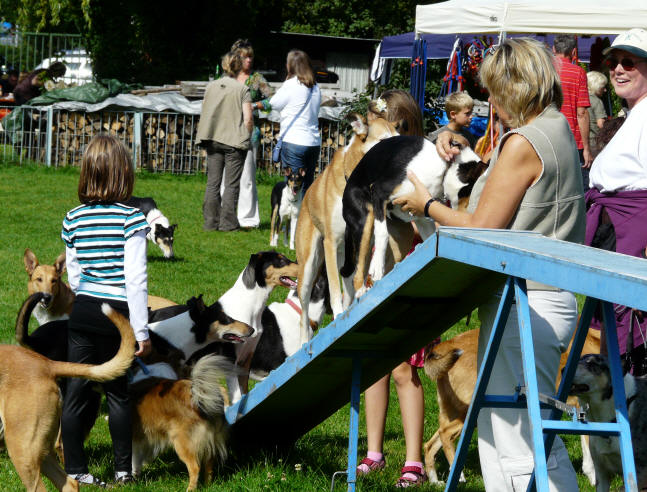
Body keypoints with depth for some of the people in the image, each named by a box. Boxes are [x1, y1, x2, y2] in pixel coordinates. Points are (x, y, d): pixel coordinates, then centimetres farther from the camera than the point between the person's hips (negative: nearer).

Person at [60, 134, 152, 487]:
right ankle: (123, 469, 14)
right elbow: (135, 278, -13)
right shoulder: (131, 218, -11)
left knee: (77, 391, 6)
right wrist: (141, 331, -10)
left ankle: (74, 470, 10)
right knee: (118, 391, 8)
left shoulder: (73, 219, 4)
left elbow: (72, 275, 11)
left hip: (82, 312, 3)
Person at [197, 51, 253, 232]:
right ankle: (228, 222, -1)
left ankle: (211, 221, 8)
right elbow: (248, 118, -11)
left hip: (213, 141, 4)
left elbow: (204, 113, 10)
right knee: (232, 183, 1)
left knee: (212, 182, 8)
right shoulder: (242, 89, -6)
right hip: (235, 141, -4)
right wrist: (247, 137, 4)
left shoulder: (211, 87, 5)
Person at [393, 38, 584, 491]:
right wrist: (461, 149, 17)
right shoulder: (559, 131, 13)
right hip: (553, 299, 10)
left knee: (523, 446, -8)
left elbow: (480, 233, -14)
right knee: (498, 433, 17)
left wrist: (427, 206, 1)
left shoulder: (524, 143, -16)